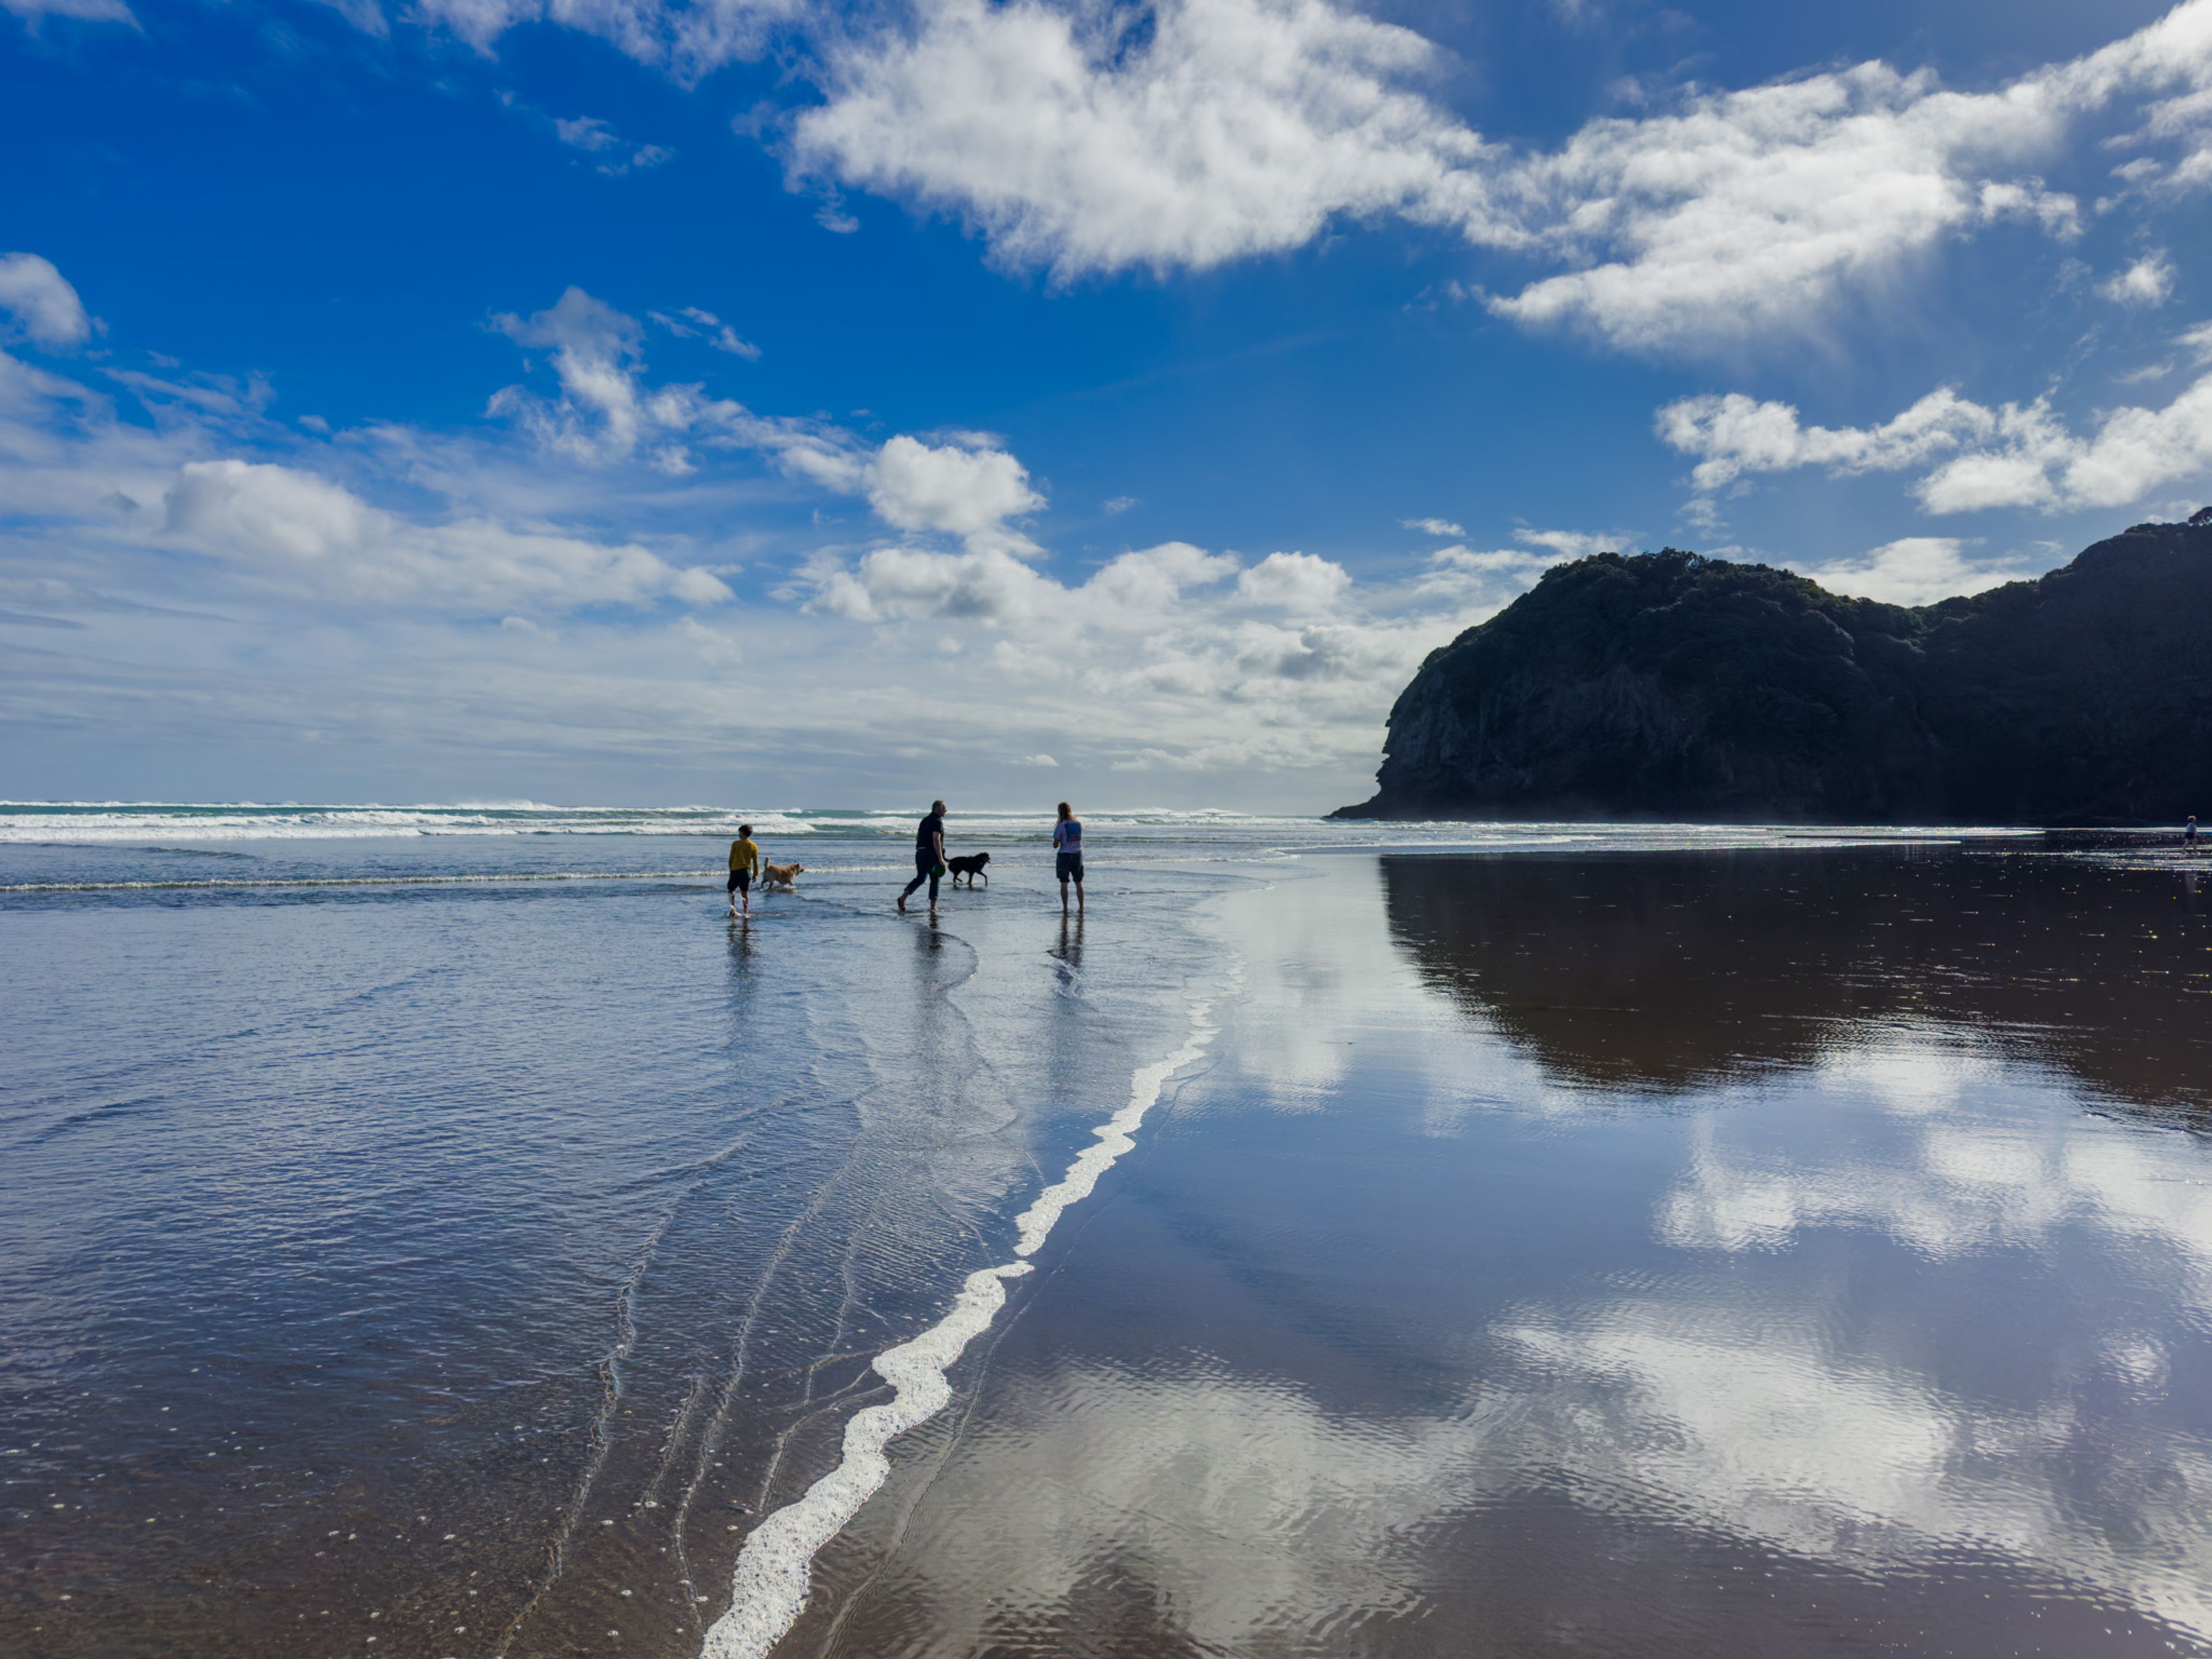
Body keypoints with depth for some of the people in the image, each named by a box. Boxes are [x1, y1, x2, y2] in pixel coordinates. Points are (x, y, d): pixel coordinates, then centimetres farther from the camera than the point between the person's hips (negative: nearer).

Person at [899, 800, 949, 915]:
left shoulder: (925, 820, 16)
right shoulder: (937, 822, -11)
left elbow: (918, 837, 22)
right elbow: (936, 840, -20)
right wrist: (941, 859, -22)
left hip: (920, 852, 7)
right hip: (931, 854, -7)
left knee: (920, 878, 10)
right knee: (935, 881, 3)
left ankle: (903, 898, -6)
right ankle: (933, 908, 3)